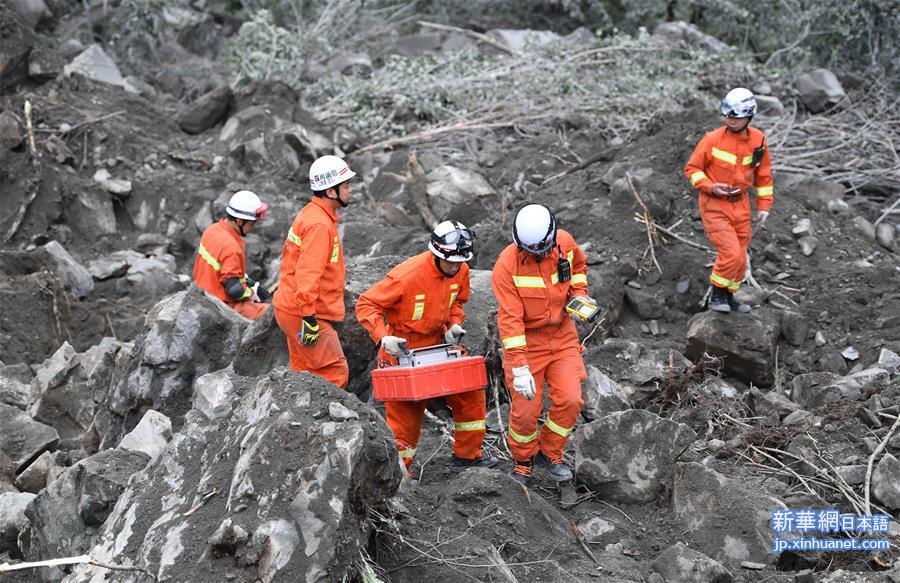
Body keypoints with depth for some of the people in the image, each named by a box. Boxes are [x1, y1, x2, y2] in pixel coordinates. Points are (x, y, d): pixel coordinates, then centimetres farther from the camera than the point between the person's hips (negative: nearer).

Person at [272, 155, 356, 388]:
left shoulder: (309, 214, 12)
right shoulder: (319, 224, -21)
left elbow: (288, 255, 22)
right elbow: (307, 274, -27)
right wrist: (309, 319, -26)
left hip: (289, 307, 10)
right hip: (302, 314, -10)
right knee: (335, 375, -7)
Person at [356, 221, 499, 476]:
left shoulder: (461, 272, -7)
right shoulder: (407, 275, -28)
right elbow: (366, 304, -22)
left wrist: (454, 324, -4)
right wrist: (383, 337, -32)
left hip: (436, 345, 6)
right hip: (401, 350, -6)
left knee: (470, 394, 7)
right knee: (405, 411, -1)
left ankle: (467, 455, 23)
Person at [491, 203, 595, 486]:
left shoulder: (565, 242, -8)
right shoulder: (506, 265, -23)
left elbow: (578, 264, 18)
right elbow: (510, 319, -26)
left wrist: (579, 293, 1)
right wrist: (519, 367, -30)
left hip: (562, 336, 4)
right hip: (526, 340, -4)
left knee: (570, 400, -6)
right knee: (526, 410, -4)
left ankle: (550, 454, 19)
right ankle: (522, 462, 23)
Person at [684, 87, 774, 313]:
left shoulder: (758, 140, -1)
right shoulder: (713, 139, -13)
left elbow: (763, 174, 11)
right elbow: (692, 168, -5)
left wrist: (764, 206, 9)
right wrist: (710, 186, -20)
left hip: (740, 205, 5)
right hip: (714, 205, -5)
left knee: (740, 258, 11)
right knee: (731, 253, -17)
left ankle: (728, 298, 30)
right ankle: (717, 296, 3)